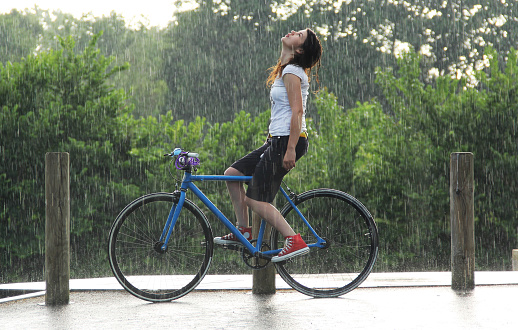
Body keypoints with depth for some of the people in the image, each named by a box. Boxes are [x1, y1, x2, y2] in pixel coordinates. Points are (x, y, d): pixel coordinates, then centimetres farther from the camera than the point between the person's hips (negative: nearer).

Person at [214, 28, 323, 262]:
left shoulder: (292, 72, -13)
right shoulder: (285, 71, 18)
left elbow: (297, 112, -20)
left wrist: (290, 150, -23)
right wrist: (271, 140, 24)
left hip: (288, 140, -10)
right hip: (277, 140, 10)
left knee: (255, 199, -11)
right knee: (232, 173, 11)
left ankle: (295, 241, -15)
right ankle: (243, 231, 16)